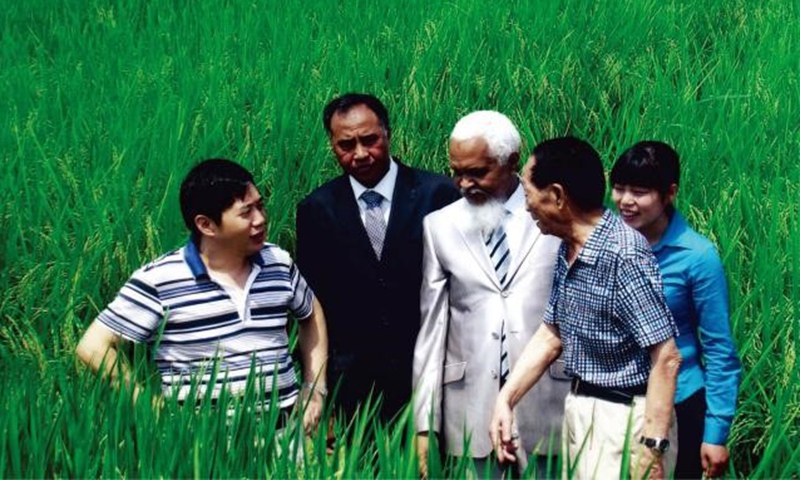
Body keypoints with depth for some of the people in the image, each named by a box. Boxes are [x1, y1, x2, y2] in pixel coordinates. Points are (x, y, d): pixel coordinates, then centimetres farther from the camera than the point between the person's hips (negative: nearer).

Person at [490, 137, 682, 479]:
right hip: (578, 409, 8)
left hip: (624, 418, -8)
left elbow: (666, 358, -23)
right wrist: (505, 400, 3)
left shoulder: (624, 255, -23)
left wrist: (651, 449, -25)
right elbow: (551, 335, 12)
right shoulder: (568, 250, 4)